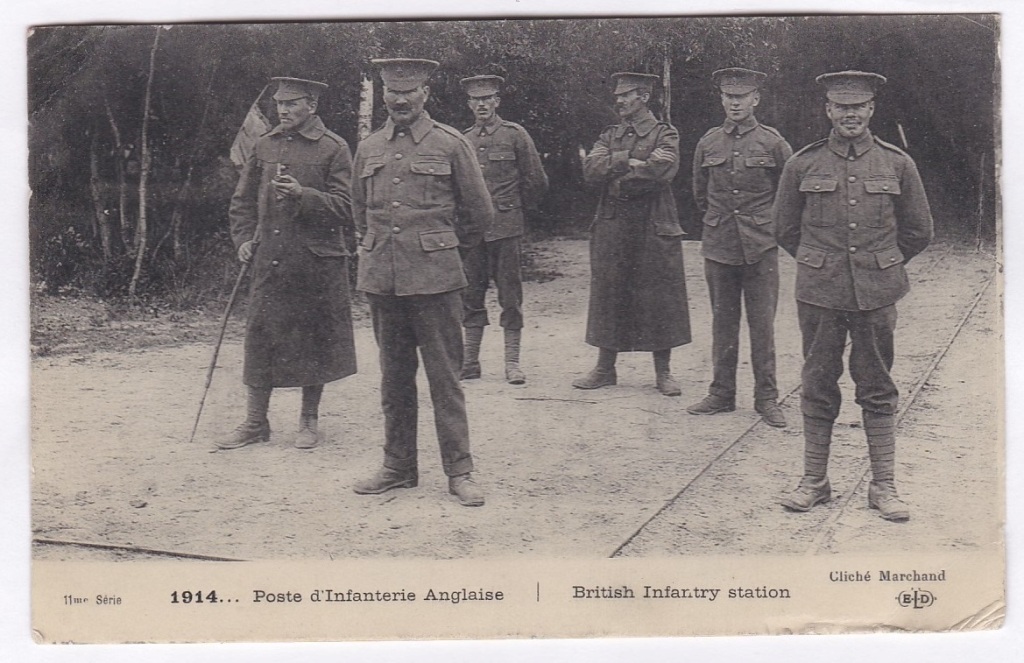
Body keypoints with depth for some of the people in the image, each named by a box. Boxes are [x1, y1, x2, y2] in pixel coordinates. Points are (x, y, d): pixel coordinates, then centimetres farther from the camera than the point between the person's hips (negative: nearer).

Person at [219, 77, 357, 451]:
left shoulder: (333, 149, -3)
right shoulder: (265, 145, 10)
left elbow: (345, 209, -8)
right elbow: (242, 200, 18)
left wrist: (303, 194, -20)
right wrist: (244, 239, 4)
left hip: (317, 263, -3)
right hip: (269, 261, 4)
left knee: (314, 341, 5)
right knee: (260, 337, 4)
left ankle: (309, 422, 19)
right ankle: (255, 423, 14)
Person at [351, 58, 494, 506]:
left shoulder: (449, 144, 0)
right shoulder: (368, 149, 12)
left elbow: (479, 213, 7)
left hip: (434, 278, -4)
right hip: (380, 279, 4)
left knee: (445, 377, -2)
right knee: (394, 377, 10)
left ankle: (459, 471, 5)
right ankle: (398, 467, 19)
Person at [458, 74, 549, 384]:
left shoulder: (515, 134, 1)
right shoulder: (462, 140, 10)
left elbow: (536, 182, 5)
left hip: (506, 228, -3)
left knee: (510, 295, 1)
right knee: (471, 296, 6)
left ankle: (512, 361, 6)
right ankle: (470, 361, 12)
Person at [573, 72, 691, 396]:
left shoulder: (665, 135, 1)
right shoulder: (609, 136, 14)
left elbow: (661, 171, -17)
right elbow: (590, 169, -2)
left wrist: (613, 170, -9)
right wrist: (629, 160, -15)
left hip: (654, 228, -4)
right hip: (611, 226, 4)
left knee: (659, 298, 1)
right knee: (608, 296, 6)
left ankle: (663, 372, 11)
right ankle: (605, 368, 16)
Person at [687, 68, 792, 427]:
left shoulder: (772, 142, -1)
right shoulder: (708, 143, 6)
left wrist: (767, 221, 12)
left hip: (761, 246, -2)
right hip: (718, 245, 3)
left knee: (762, 323, 0)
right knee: (722, 321, 8)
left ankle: (767, 398, 8)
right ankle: (721, 393, 17)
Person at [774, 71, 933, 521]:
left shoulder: (897, 164, 3)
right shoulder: (802, 165, 1)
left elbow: (918, 233, 12)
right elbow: (785, 229, 12)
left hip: (876, 295, 0)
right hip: (818, 294, 0)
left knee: (878, 390, 6)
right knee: (818, 387, 6)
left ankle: (883, 486, 14)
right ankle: (814, 481, 18)